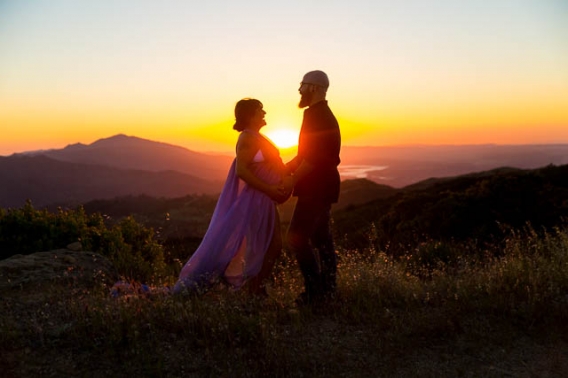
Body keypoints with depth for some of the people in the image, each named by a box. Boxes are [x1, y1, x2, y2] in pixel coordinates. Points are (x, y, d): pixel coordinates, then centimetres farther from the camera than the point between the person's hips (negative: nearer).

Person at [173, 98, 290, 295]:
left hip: (264, 202, 10)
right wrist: (268, 188, -24)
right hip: (253, 201, -10)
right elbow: (241, 170, -25)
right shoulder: (248, 138, -14)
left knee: (274, 246, 12)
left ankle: (257, 289, 20)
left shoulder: (256, 138, 16)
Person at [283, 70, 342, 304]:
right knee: (321, 237, 12)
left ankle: (315, 289, -4)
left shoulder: (316, 116, -15)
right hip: (323, 186, 10)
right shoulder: (325, 115, 18)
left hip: (315, 188, -10)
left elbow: (313, 157, -23)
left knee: (296, 237, -9)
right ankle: (327, 288, 18)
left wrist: (293, 179, -16)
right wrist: (286, 168, 17)